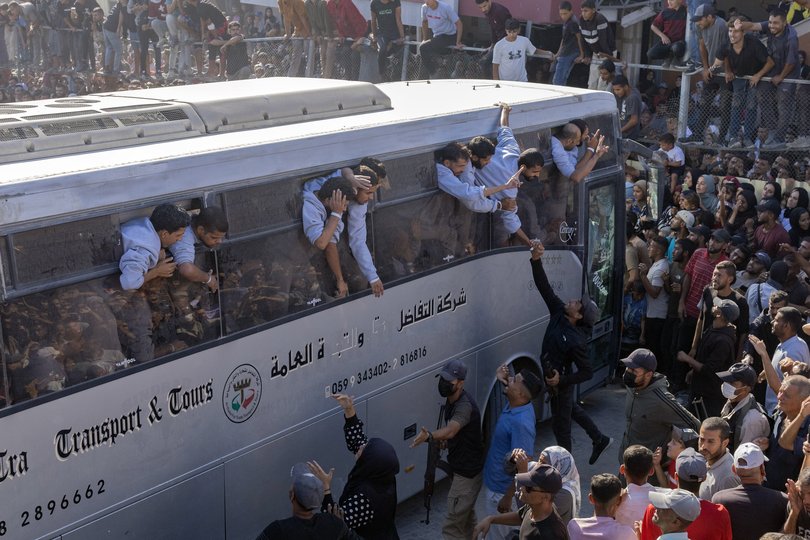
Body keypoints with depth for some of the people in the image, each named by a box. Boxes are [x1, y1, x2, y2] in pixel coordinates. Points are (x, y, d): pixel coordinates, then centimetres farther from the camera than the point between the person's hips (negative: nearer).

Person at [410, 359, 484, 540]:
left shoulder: (465, 405, -28)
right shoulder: (451, 399, 2)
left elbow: (451, 430, -47)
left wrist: (429, 436, -62)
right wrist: (445, 440, 4)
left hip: (467, 470, -10)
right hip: (460, 466, 10)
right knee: (466, 514, 26)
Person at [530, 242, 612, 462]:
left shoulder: (577, 341, -31)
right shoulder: (558, 313, -13)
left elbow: (587, 372, -25)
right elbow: (544, 287, -16)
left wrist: (561, 380, -31)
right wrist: (536, 260, -27)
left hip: (561, 384, -8)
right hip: (552, 377, 8)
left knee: (560, 423, 10)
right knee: (571, 408, 29)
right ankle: (600, 440, 47)